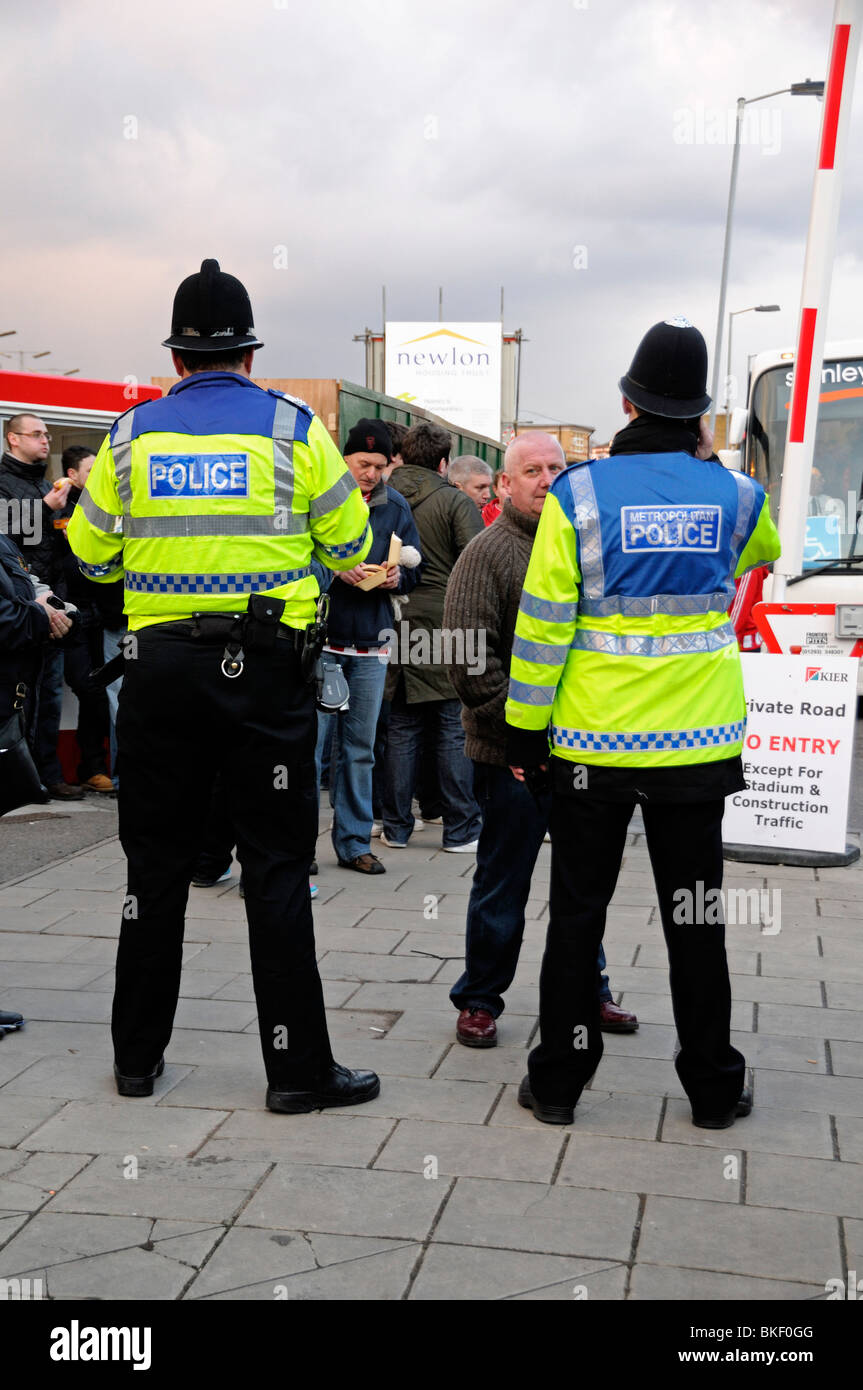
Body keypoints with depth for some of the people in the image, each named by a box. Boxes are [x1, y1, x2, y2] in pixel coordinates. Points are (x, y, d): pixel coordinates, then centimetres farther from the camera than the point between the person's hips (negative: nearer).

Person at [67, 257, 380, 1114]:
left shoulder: (132, 433, 4)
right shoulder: (292, 428, -1)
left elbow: (92, 554, 8)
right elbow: (350, 545, 3)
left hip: (158, 669, 2)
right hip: (264, 671, -2)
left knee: (156, 866, 13)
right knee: (276, 867, 4)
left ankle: (137, 1057, 23)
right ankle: (298, 1068, 8)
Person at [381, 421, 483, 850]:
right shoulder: (454, 502, -6)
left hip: (394, 629, 4)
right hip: (445, 626, -4)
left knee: (402, 731, 12)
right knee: (455, 733, 4)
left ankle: (396, 827, 17)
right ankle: (461, 831, 8)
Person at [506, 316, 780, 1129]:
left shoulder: (577, 494, -8)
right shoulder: (734, 496, 0)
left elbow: (542, 626, -8)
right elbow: (762, 552, 25)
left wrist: (525, 730, 0)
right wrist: (709, 459, 24)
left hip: (591, 744, -1)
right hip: (697, 745, 2)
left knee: (577, 914, 10)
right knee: (695, 917, 12)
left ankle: (558, 1082, 18)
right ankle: (713, 1087, 23)